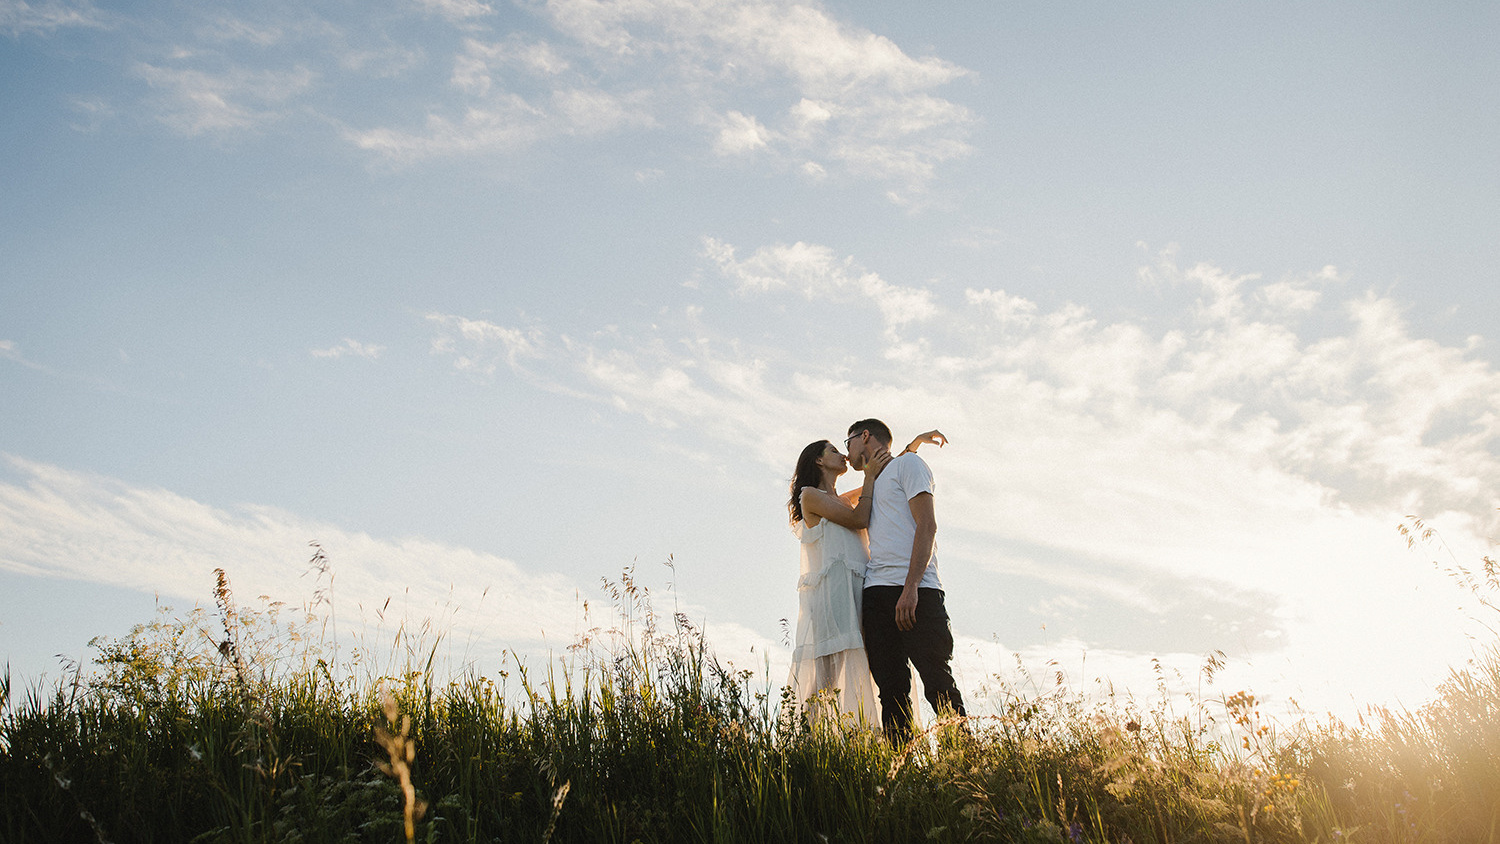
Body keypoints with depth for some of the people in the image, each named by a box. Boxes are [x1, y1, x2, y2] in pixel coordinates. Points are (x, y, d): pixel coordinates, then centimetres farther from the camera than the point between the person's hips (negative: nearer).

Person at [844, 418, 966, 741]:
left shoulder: (907, 463, 8)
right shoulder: (872, 485, 31)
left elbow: (926, 525, -7)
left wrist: (910, 587, -16)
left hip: (914, 590, -7)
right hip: (876, 592, 7)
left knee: (939, 684, -12)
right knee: (891, 690, -3)